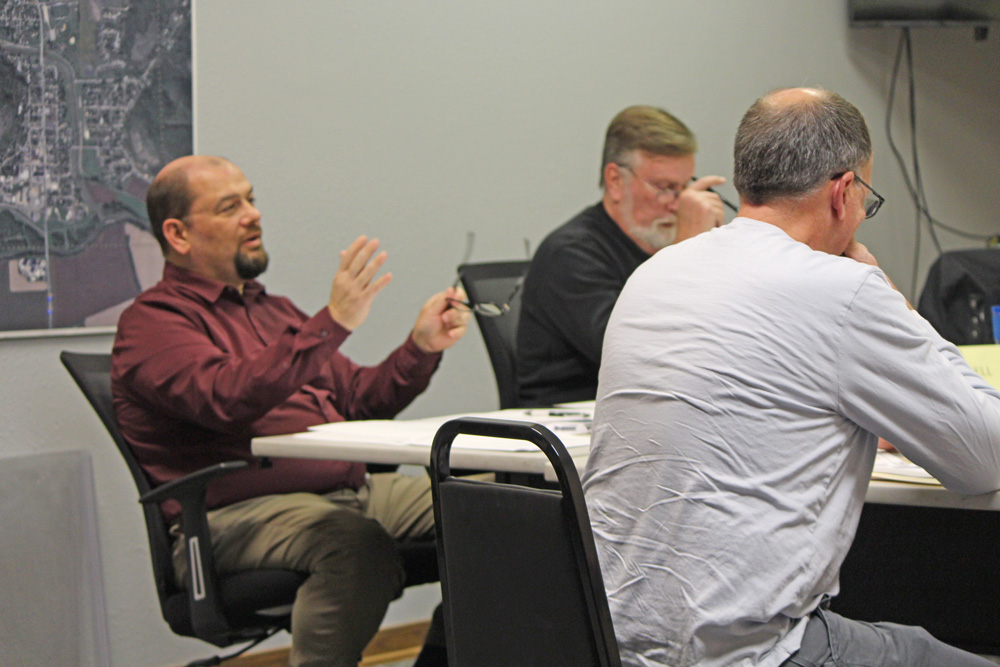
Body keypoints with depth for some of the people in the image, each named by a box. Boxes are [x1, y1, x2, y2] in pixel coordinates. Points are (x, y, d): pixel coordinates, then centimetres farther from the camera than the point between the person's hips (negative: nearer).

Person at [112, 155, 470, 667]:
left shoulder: (274, 311, 28)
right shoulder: (152, 321, 1)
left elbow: (361, 400, 26)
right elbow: (226, 399, -19)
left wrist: (422, 347, 7)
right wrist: (332, 324, -25)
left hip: (348, 492, 8)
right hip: (236, 510, -8)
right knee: (357, 543, -38)